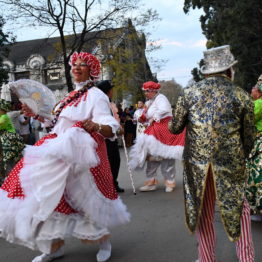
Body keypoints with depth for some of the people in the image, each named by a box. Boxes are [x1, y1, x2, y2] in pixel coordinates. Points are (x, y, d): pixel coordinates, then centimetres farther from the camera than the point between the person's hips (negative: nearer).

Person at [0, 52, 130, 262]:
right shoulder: (72, 95, 17)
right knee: (52, 196, 6)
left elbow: (111, 129, -18)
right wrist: (36, 115, 20)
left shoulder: (96, 95, -9)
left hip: (79, 154, -8)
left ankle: (104, 240, 23)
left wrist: (96, 126, -40)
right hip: (60, 152, 8)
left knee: (81, 198, -2)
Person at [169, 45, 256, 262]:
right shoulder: (242, 97, 0)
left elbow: (174, 128, 4)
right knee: (240, 208, 20)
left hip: (197, 162, 1)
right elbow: (249, 139, 5)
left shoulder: (190, 93, 1)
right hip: (230, 163, 0)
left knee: (203, 213, 14)